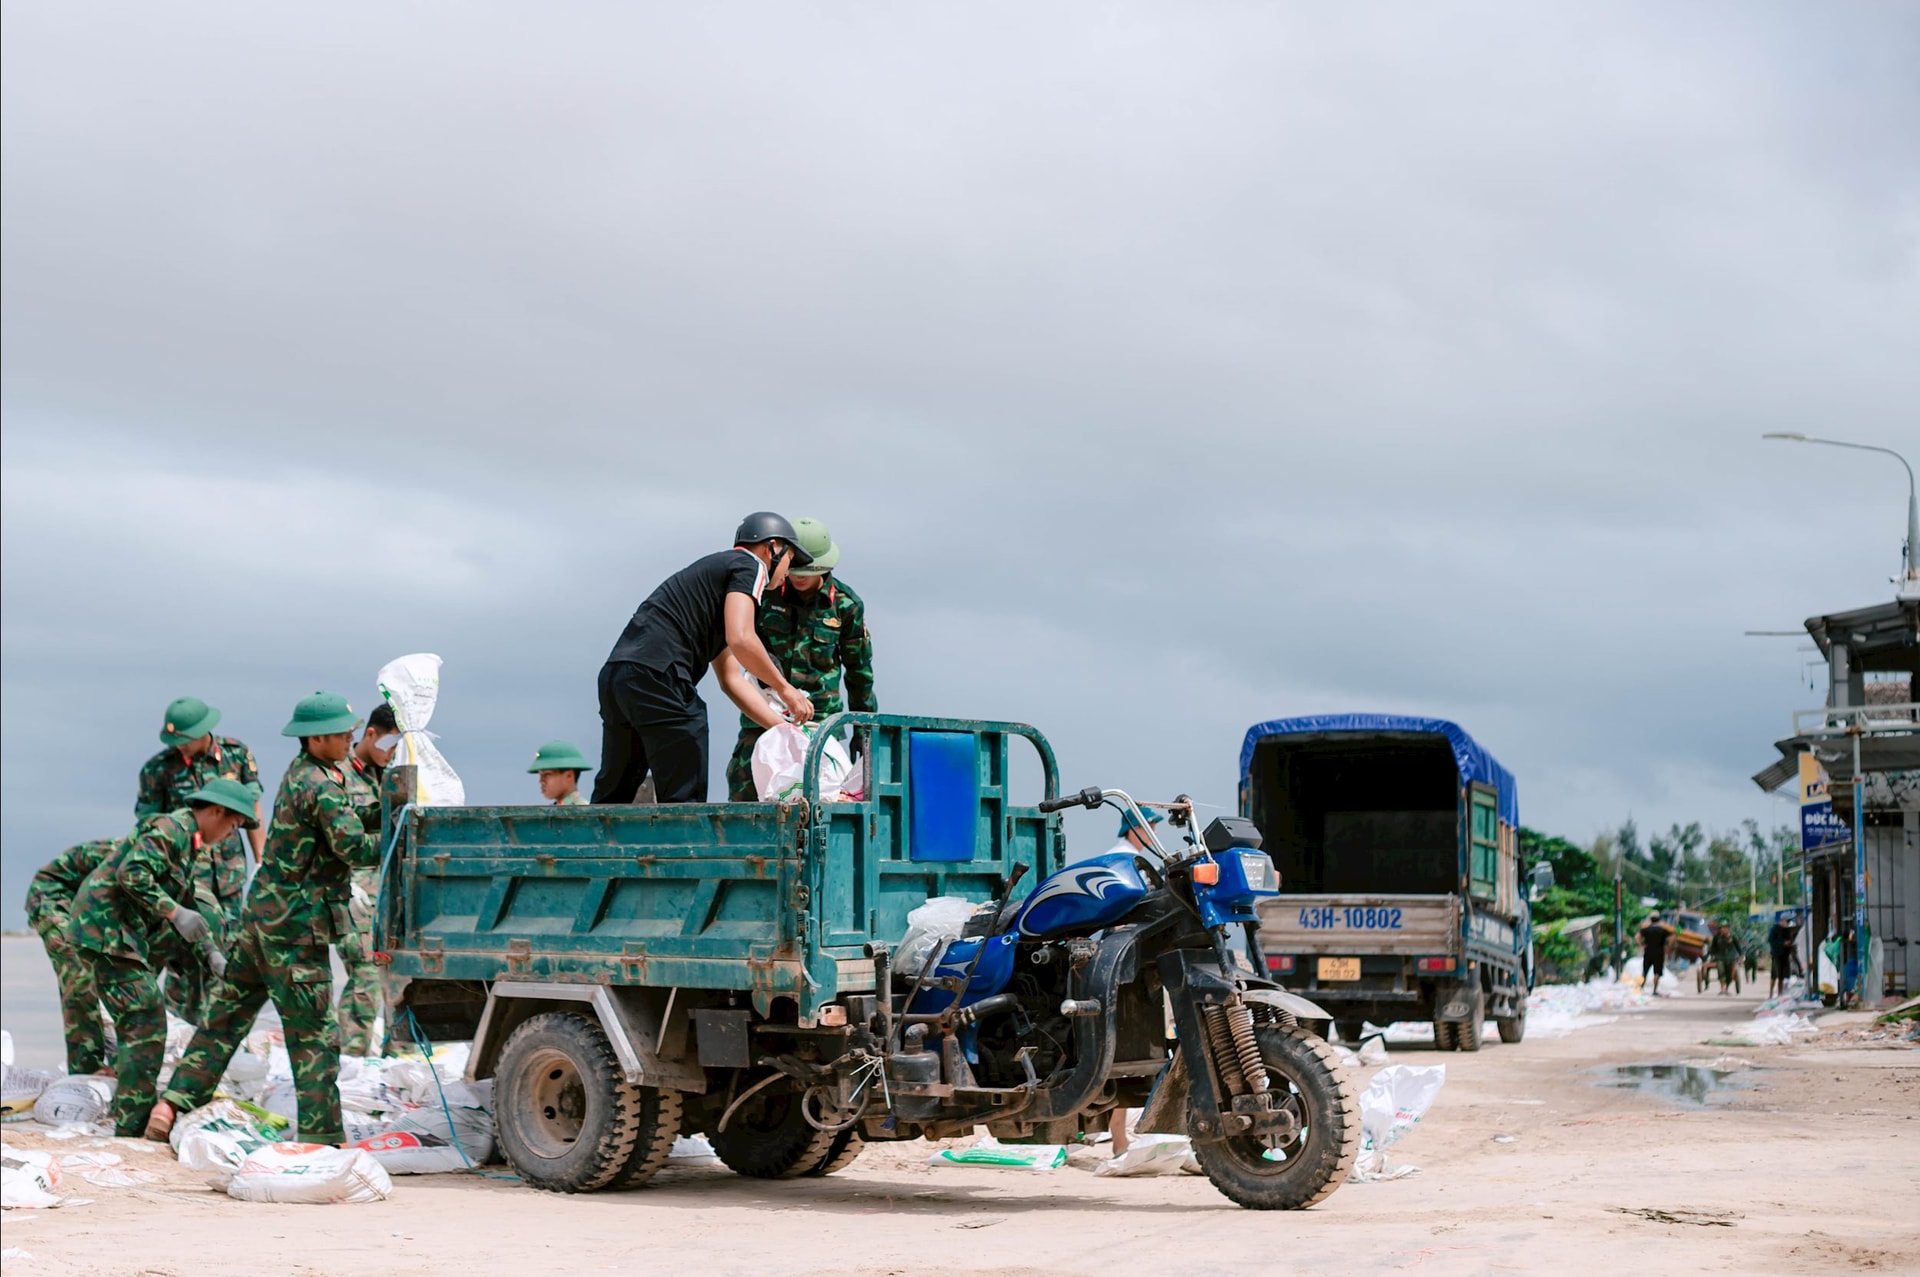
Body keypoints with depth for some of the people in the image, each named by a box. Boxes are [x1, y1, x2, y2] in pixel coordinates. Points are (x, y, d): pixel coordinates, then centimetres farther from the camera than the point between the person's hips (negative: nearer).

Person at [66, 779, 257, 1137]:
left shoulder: (189, 843, 20)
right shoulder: (170, 829, -13)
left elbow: (189, 904, 27)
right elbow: (132, 873, -26)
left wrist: (213, 953, 20)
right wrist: (175, 913, -24)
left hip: (124, 938, 11)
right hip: (108, 931, -11)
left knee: (137, 1028, 18)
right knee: (146, 1028, -11)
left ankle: (131, 1121, 27)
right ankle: (133, 1128, -9)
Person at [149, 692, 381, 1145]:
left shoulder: (300, 773, 11)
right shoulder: (321, 787, -17)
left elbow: (342, 820, 15)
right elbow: (355, 849, -21)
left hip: (263, 915, 9)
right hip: (297, 926, -9)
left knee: (228, 1014, 15)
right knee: (315, 1034, -3)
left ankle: (175, 1103, 16)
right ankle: (321, 1135, 1)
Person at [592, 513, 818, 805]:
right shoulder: (749, 565, 6)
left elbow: (731, 678, 29)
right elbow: (740, 640, -12)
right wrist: (785, 688, 0)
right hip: (657, 674, -9)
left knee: (612, 796, 15)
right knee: (685, 797, -5)